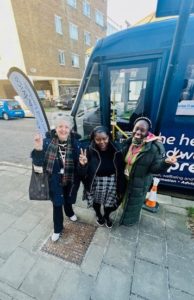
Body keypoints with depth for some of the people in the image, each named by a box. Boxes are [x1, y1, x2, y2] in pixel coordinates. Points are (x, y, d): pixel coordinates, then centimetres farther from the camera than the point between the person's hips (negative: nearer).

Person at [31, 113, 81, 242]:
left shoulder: (75, 143, -17)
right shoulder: (48, 141, -18)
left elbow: (79, 162, -10)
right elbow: (38, 162, -19)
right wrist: (38, 149, -35)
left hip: (70, 180, 1)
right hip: (55, 180, -1)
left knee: (68, 199, 28)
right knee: (57, 204, 16)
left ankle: (70, 212, 64)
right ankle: (58, 229, 46)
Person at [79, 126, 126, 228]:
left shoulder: (116, 150, -17)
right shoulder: (90, 151, -20)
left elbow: (121, 171, -8)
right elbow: (84, 173, -17)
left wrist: (120, 189, -3)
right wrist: (83, 165, -39)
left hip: (111, 183, 1)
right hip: (96, 183, 0)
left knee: (109, 202, 23)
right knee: (96, 201, 25)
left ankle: (107, 216, 58)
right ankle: (99, 215, 60)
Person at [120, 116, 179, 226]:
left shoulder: (154, 147, -25)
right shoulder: (129, 142, -8)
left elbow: (155, 168, -23)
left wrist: (165, 162, -39)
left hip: (139, 184, -5)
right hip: (125, 180, 6)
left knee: (134, 203, 21)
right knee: (126, 200, 30)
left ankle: (130, 220, 51)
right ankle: (126, 215, 60)